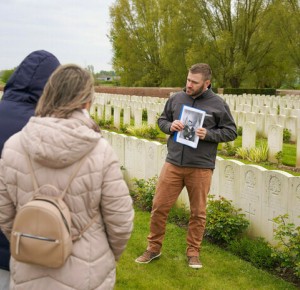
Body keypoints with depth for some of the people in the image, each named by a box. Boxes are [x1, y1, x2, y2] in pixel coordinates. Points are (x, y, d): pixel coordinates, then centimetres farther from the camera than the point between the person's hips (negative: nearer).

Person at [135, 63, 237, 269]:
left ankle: (193, 251, 27)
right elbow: (162, 120, 16)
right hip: (173, 164, 2)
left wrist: (208, 134, -15)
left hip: (201, 168, -2)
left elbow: (231, 132, 1)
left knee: (198, 212, 10)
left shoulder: (218, 104, -3)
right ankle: (154, 248, 23)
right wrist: (170, 126, -7)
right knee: (159, 206, 5)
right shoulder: (176, 99, 4)